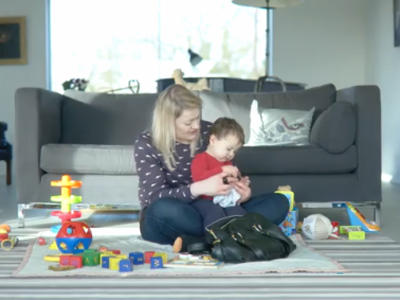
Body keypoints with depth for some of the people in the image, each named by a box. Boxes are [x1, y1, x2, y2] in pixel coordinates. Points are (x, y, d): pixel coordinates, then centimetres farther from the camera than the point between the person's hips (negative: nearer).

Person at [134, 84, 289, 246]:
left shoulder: (209, 132, -1)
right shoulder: (146, 145, -11)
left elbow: (230, 178, 8)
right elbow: (156, 197, -20)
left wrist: (239, 189, -17)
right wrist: (198, 188, -37)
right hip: (162, 220, -4)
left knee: (279, 202, -13)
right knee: (164, 209, -41)